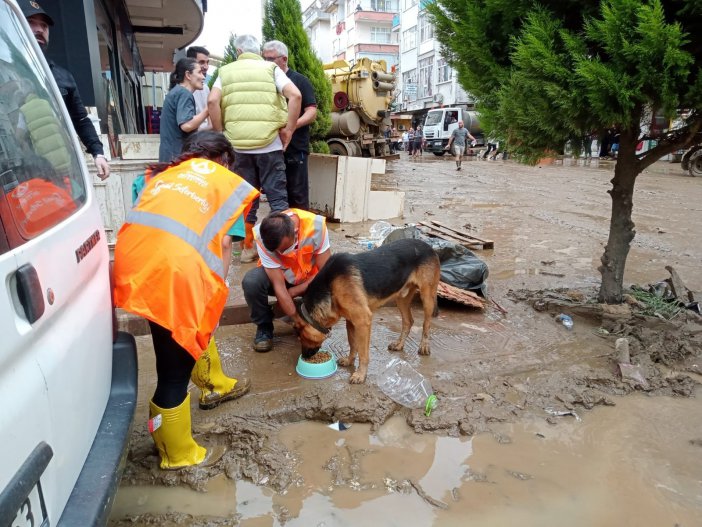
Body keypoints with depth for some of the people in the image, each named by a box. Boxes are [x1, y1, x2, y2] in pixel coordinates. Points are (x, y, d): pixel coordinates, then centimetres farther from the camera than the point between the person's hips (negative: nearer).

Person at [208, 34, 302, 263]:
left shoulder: (226, 71, 11)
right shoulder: (271, 68, 7)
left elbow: (212, 101, -3)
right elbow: (295, 95, -8)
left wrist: (220, 133, 6)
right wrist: (289, 128, -1)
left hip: (238, 144, 2)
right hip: (269, 143, -2)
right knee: (277, 196, 5)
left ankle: (248, 247, 16)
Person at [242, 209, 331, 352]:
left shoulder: (316, 226, -32)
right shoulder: (262, 236, -31)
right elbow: (279, 285, -28)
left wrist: (293, 292, -22)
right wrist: (299, 321, -28)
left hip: (309, 278, 0)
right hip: (277, 276, 0)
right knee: (251, 282, -31)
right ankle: (264, 327, -4)